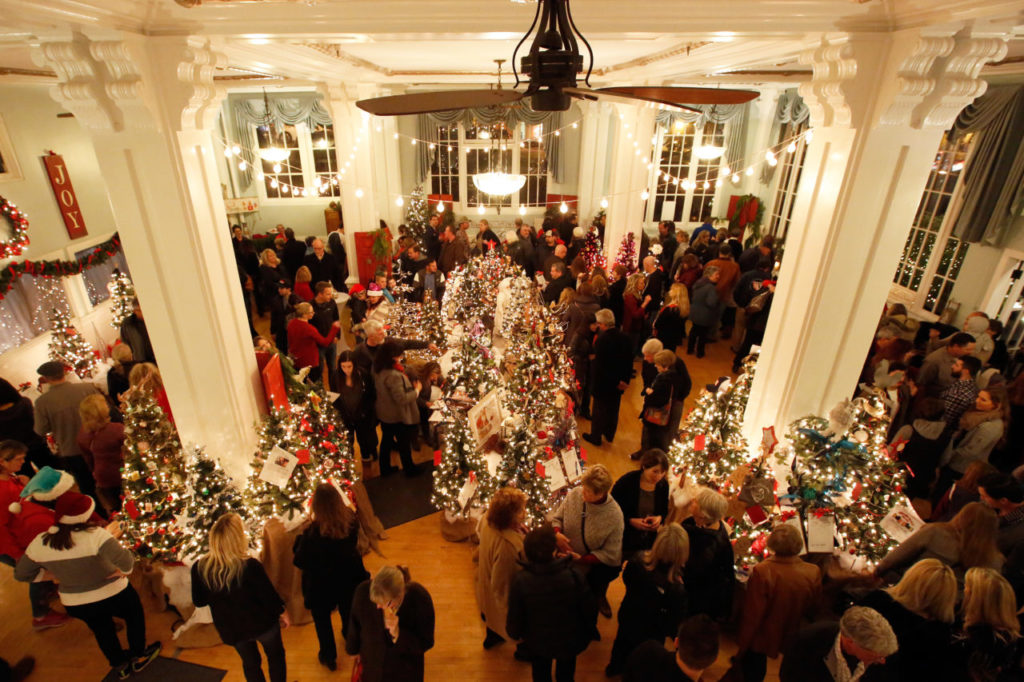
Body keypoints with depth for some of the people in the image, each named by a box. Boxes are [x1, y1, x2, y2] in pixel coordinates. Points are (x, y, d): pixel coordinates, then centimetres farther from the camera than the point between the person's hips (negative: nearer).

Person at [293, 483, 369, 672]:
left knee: (322, 619, 25)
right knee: (348, 611, 31)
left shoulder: (313, 533, -37)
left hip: (321, 584, -4)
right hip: (348, 578, 4)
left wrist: (299, 540, -8)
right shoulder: (351, 519, -25)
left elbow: (299, 561, -21)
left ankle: (329, 656, 45)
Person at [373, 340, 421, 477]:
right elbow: (401, 399, -31)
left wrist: (410, 386, 3)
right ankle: (409, 469, 35)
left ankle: (385, 468, 41)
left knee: (386, 440, 24)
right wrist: (417, 390, -17)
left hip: (384, 414, 8)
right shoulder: (393, 375, -34)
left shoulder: (378, 369, -6)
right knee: (404, 444, 15)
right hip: (399, 417, -7)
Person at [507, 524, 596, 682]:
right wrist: (585, 633, 4)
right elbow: (589, 611, -18)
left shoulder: (520, 581, -30)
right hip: (570, 642, 0)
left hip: (538, 644, 0)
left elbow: (515, 620, -18)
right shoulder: (573, 574, -30)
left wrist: (514, 633, 5)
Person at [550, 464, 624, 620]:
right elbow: (557, 517, 3)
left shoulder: (614, 515, -19)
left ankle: (598, 597, 26)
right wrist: (557, 534, -17)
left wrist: (581, 559, -20)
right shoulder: (574, 494, -13)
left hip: (592, 566, -1)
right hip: (566, 556, 2)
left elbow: (610, 554, -13)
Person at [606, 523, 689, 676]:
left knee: (622, 642, 34)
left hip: (627, 618, 3)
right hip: (650, 634, -3)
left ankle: (614, 668, 62)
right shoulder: (677, 590, -43)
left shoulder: (636, 562, -33)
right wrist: (667, 632, -4)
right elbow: (673, 624, -25)